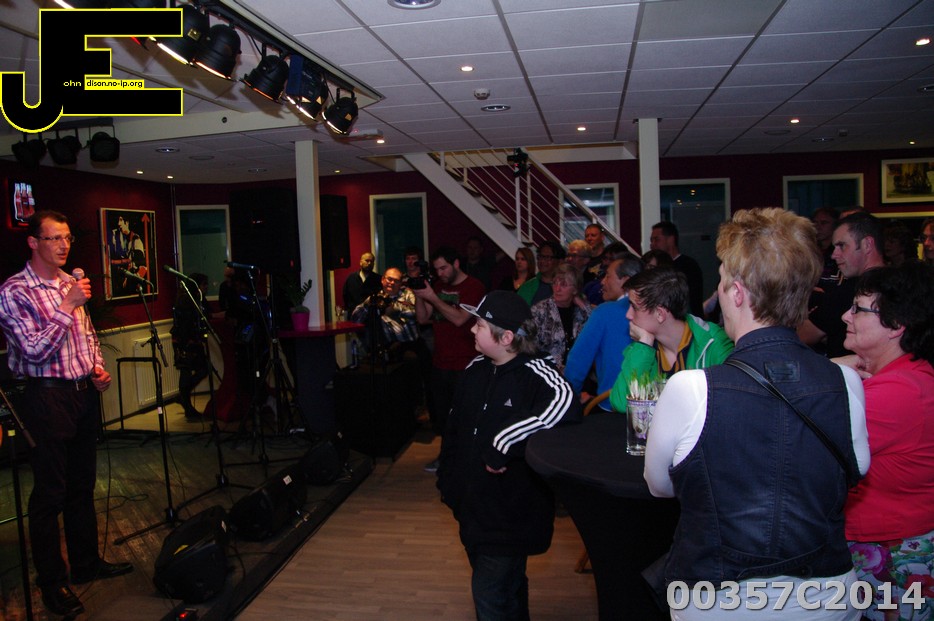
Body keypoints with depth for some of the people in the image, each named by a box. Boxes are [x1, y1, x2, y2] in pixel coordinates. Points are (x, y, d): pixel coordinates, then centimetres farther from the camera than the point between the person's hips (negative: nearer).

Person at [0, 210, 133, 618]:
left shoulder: (72, 285, 11)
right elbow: (35, 351, -19)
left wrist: (99, 369, 5)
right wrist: (66, 307, -22)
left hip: (86, 393, 7)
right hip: (49, 398, -7)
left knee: (83, 485, 17)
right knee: (49, 495, 3)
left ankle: (87, 564, 31)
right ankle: (52, 583, 17)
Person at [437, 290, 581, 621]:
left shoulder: (535, 373, -20)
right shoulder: (476, 369, 3)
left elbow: (565, 404, -42)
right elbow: (454, 429, 12)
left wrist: (502, 444, -36)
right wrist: (448, 482, 13)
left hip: (511, 511, -7)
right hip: (473, 505, 7)